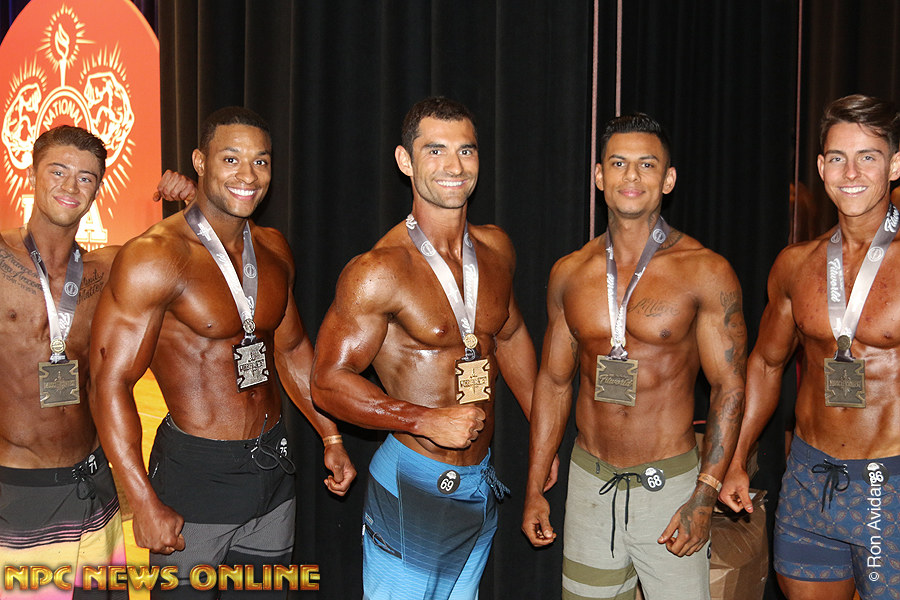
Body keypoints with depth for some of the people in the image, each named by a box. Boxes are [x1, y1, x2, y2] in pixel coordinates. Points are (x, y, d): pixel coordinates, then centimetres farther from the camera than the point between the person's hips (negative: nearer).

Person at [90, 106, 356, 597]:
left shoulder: (273, 249, 5)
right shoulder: (153, 257, -17)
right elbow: (108, 382, -18)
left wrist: (332, 438, 17)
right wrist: (145, 504, -20)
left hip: (271, 468, 7)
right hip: (194, 475, -6)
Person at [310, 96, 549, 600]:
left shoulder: (496, 248, 3)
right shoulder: (379, 271, -17)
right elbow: (329, 381, -16)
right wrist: (428, 421, -23)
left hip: (481, 483, 6)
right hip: (414, 486, -6)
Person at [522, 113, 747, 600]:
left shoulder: (705, 272, -8)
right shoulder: (569, 273, 3)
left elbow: (729, 389, -6)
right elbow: (553, 381, 10)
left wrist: (705, 496, -13)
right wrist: (534, 489, 9)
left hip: (669, 485, -3)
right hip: (589, 481, 3)